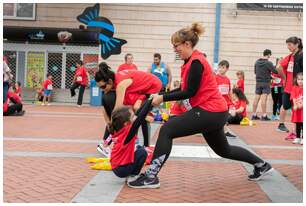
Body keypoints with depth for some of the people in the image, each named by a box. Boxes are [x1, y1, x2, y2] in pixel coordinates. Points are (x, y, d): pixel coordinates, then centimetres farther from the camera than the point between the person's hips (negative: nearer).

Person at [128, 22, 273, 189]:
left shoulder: (196, 62, -15)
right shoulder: (191, 61, 14)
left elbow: (190, 92, -19)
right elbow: (185, 89, 15)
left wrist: (163, 98, -15)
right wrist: (161, 94, 4)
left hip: (209, 111, -11)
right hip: (214, 112, 11)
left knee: (166, 130, -15)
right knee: (223, 150, 25)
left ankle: (151, 176, -15)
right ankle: (262, 165, 37)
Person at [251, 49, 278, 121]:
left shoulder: (257, 62, 5)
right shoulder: (268, 63, -13)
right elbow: (275, 71, -12)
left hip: (258, 82, 5)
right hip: (266, 83, -5)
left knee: (256, 98, 8)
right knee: (264, 99, -5)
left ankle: (254, 115, 13)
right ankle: (264, 116, -3)